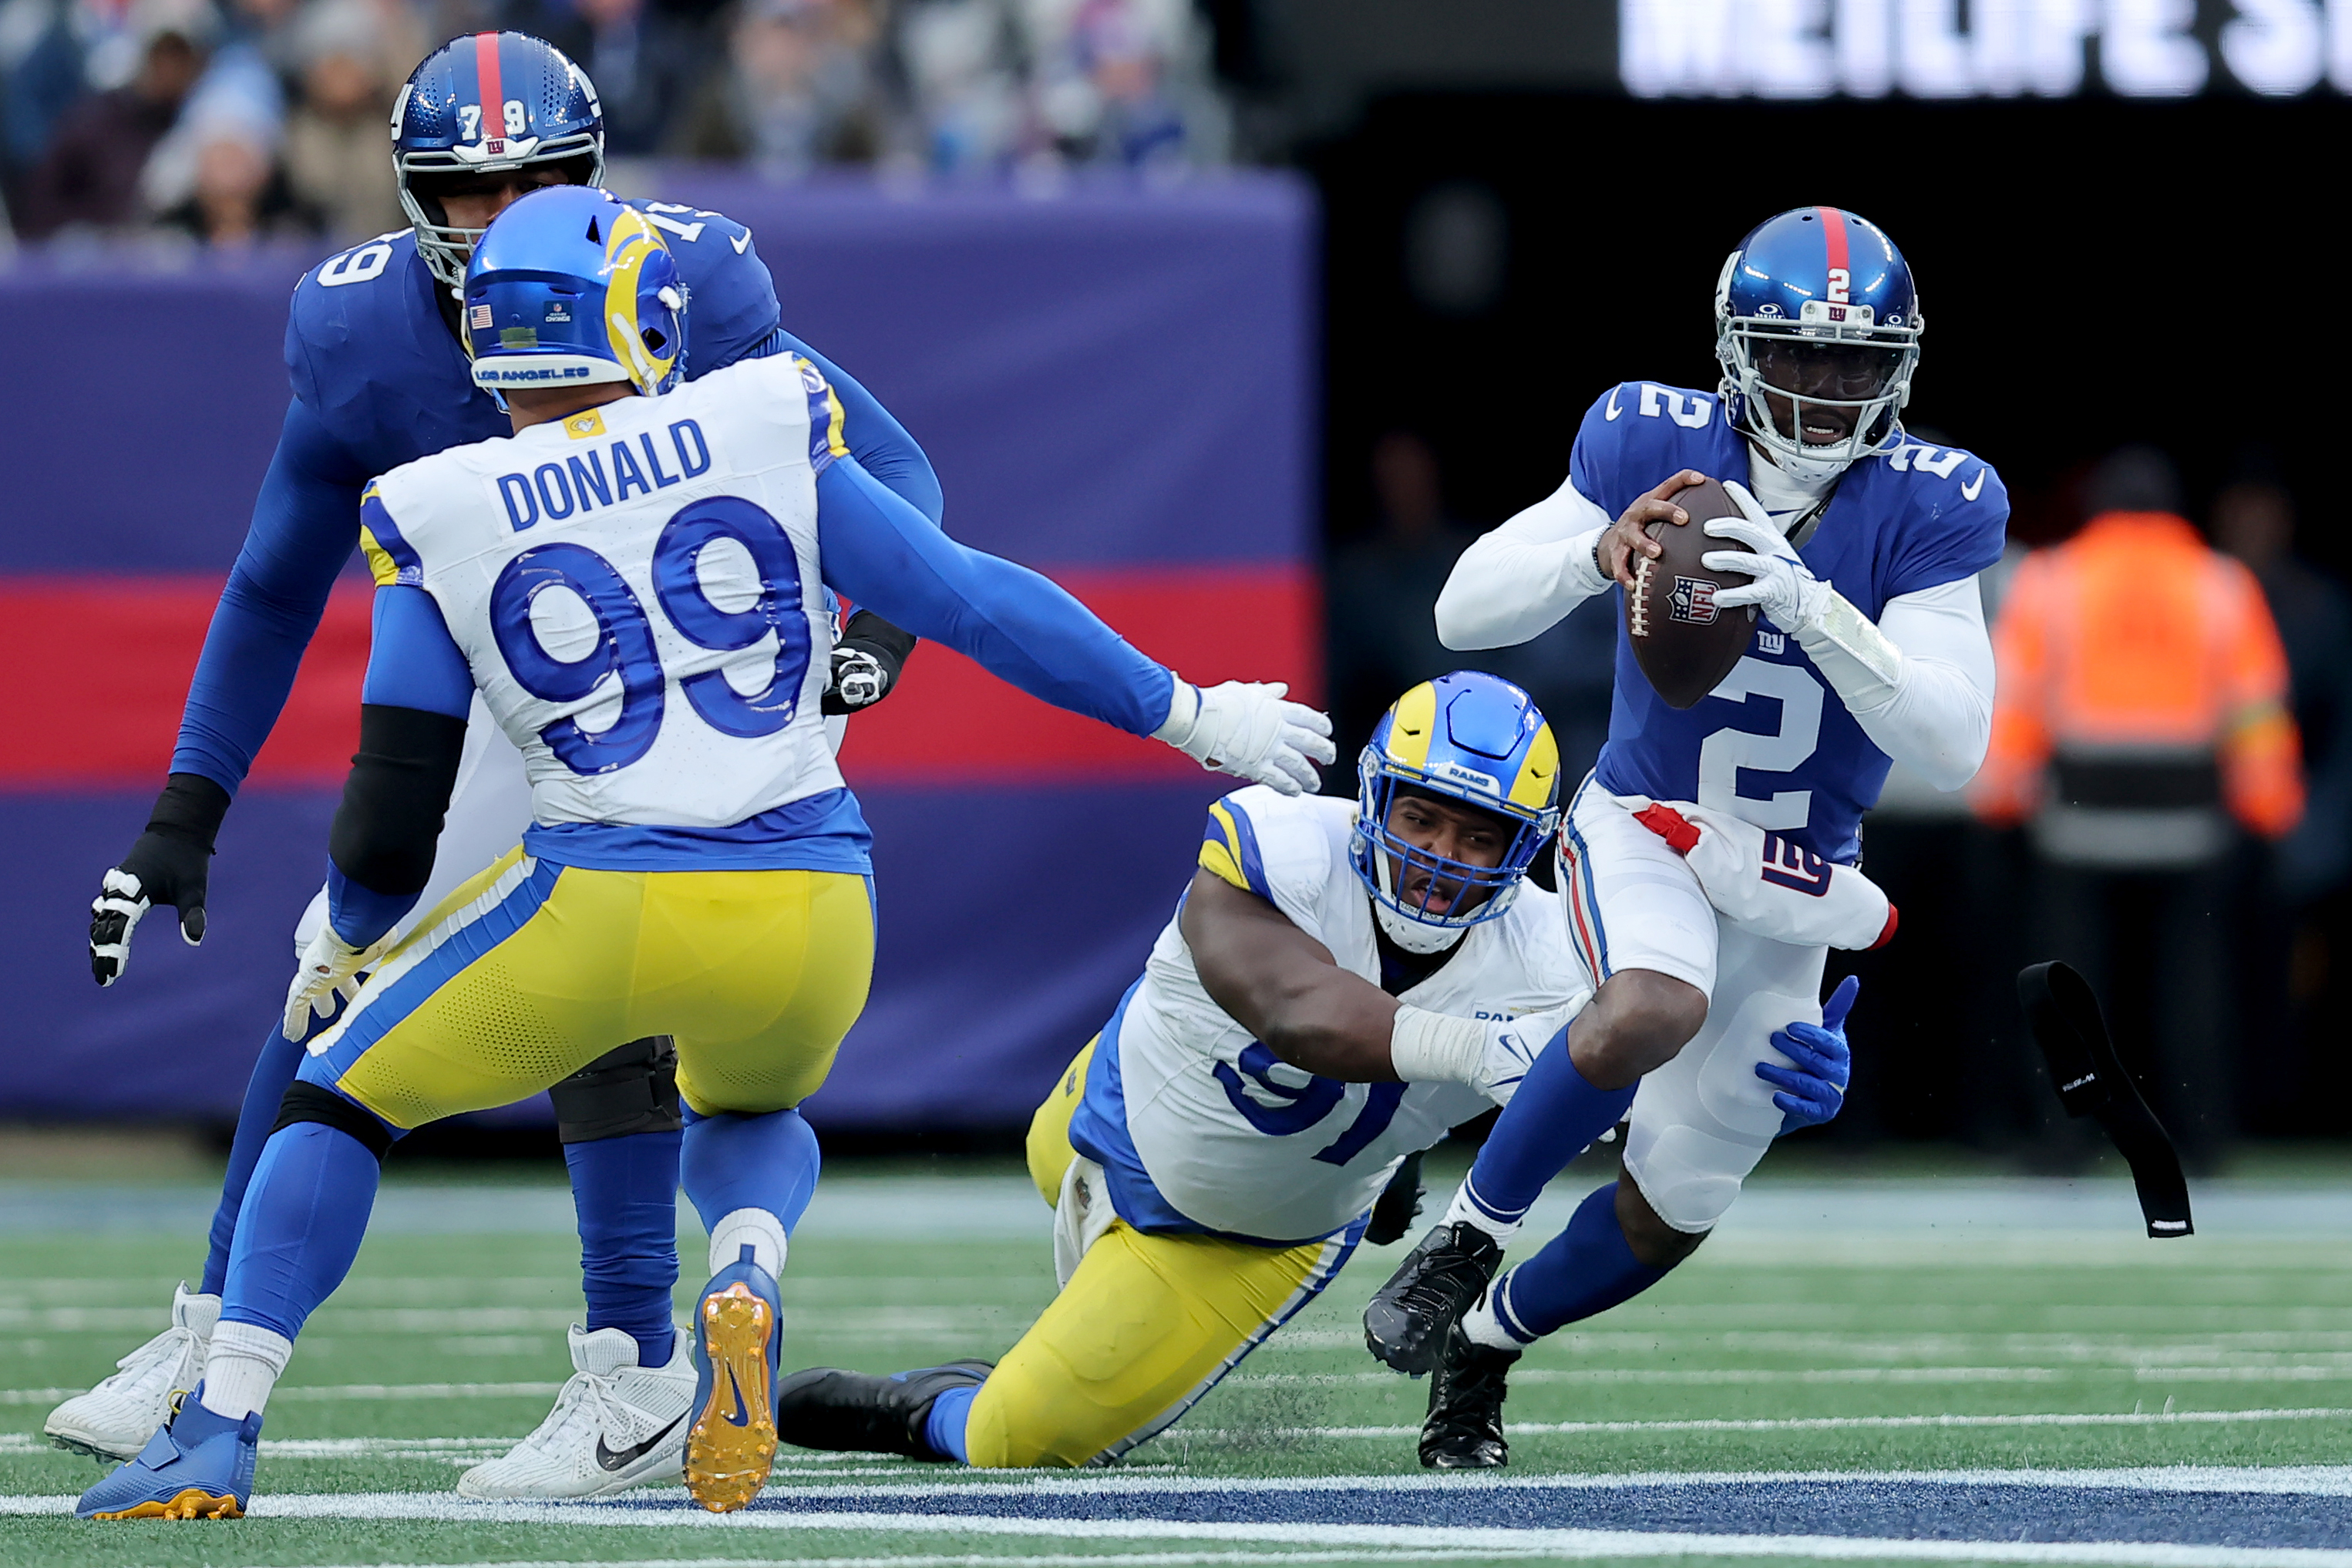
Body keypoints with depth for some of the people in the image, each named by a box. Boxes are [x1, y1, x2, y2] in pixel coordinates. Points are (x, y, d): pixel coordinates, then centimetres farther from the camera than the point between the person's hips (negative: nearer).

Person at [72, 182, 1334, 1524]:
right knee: (750, 1118, 33)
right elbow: (967, 599, 6)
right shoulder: (760, 434, 3)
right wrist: (1189, 716, 16)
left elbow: (393, 819, 3)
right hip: (814, 909, 2)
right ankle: (747, 1285, -2)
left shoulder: (438, 523, 1)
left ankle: (219, 1436, 7)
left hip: (606, 907, -2)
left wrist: (345, 938, 25)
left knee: (342, 1098, 20)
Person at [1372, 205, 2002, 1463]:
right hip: (1644, 828, -2)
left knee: (1672, 1213, 8)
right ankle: (1467, 1238, -15)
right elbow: (1465, 610, -12)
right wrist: (1598, 553, -33)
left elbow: (1951, 746, -23)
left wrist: (1810, 608, -37)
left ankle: (1490, 1335, 37)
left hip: (1795, 886, 2)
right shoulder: (1658, 445, -13)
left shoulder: (1928, 509, -15)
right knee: (1653, 1010, -37)